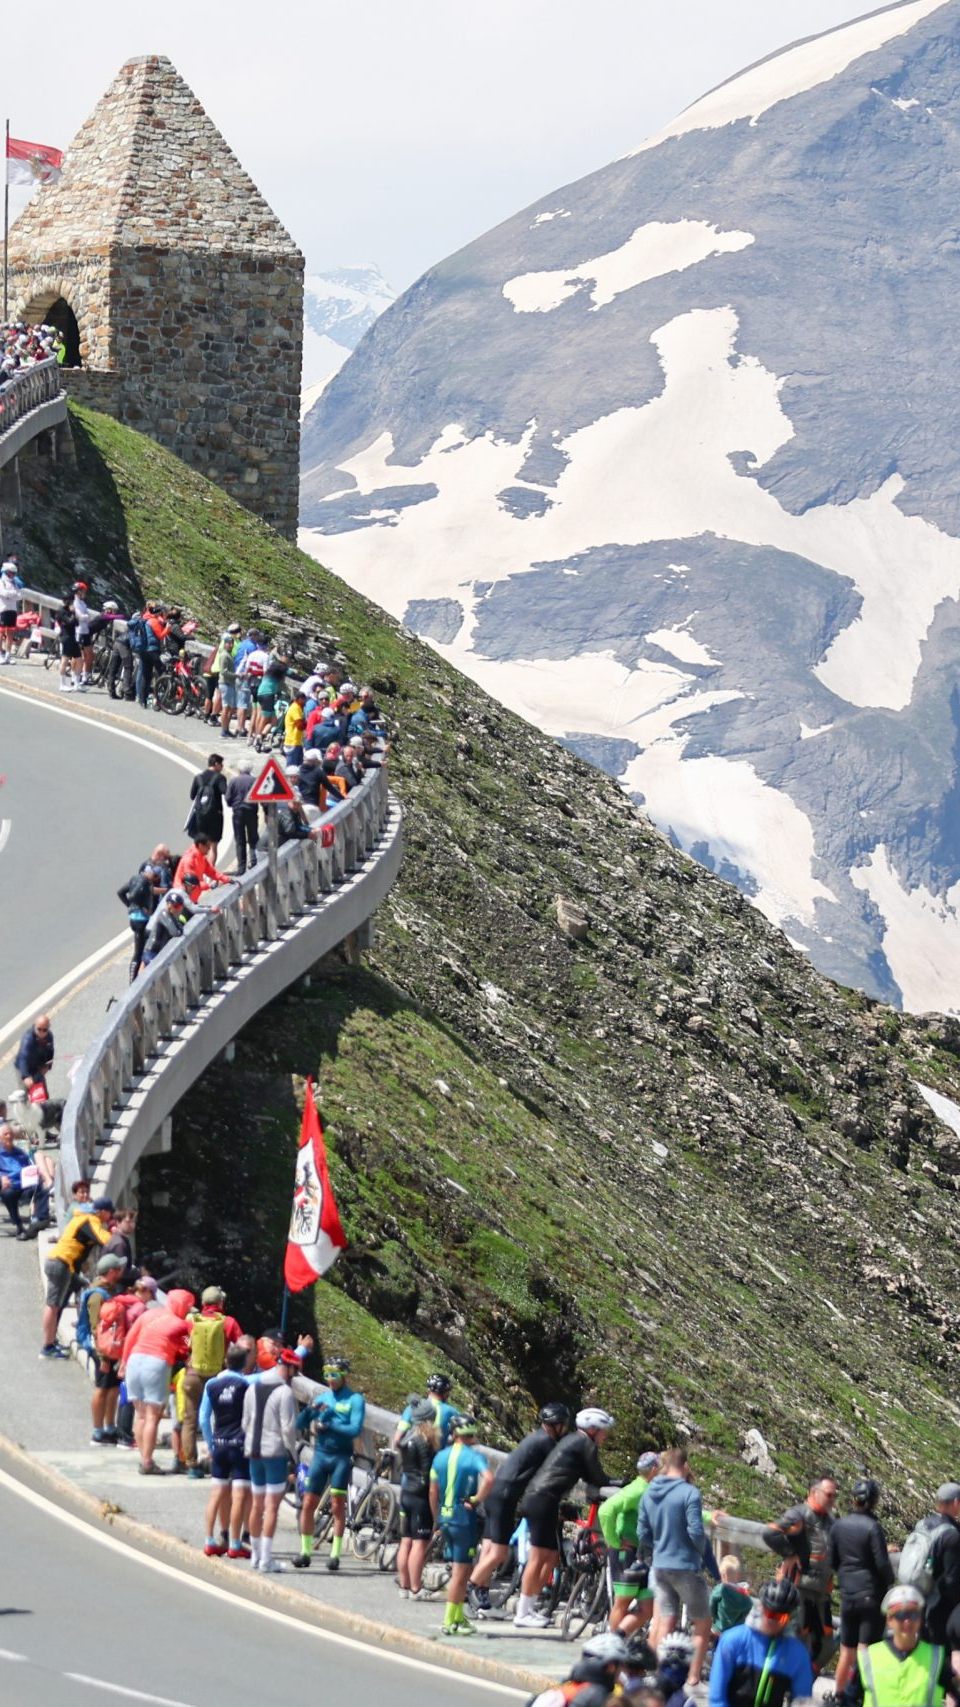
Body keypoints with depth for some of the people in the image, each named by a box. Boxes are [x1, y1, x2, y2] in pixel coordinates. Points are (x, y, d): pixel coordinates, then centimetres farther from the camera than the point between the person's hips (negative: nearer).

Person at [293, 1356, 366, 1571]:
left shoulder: (355, 1399, -2)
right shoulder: (322, 1398, 11)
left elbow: (356, 1429, -15)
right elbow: (300, 1424, 7)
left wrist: (329, 1425, -21)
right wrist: (310, 1410, -13)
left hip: (341, 1456, -4)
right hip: (320, 1454, 4)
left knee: (338, 1506, -3)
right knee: (308, 1504, 0)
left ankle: (335, 1554, 3)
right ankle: (305, 1551, 8)